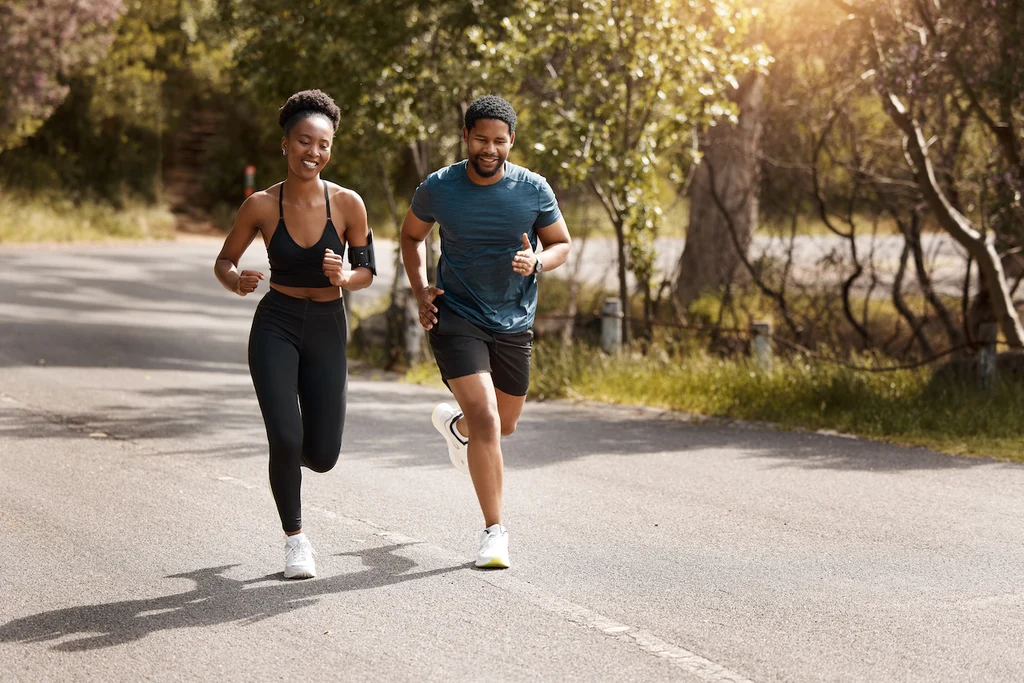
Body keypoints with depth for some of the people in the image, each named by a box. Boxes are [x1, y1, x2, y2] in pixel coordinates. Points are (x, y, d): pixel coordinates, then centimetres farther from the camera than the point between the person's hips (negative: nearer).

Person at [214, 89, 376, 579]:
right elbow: (224, 262, 2)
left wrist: (344, 277, -21)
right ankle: (295, 539, 11)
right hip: (276, 325, -1)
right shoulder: (261, 206, -10)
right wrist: (237, 281, -21)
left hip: (328, 328, 1)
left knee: (322, 457, 1)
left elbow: (367, 272, 1)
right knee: (285, 441, -15)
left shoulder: (347, 204, -9)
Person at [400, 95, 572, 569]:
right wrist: (420, 290, -4)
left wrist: (537, 262, -19)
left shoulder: (533, 190, -9)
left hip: (513, 323, 3)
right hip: (456, 317, -3)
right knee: (485, 421, -18)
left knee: (505, 423, 19)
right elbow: (412, 235, 10)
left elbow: (562, 244, 4)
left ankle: (453, 423, 56)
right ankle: (494, 530, -9)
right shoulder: (438, 189, -10)